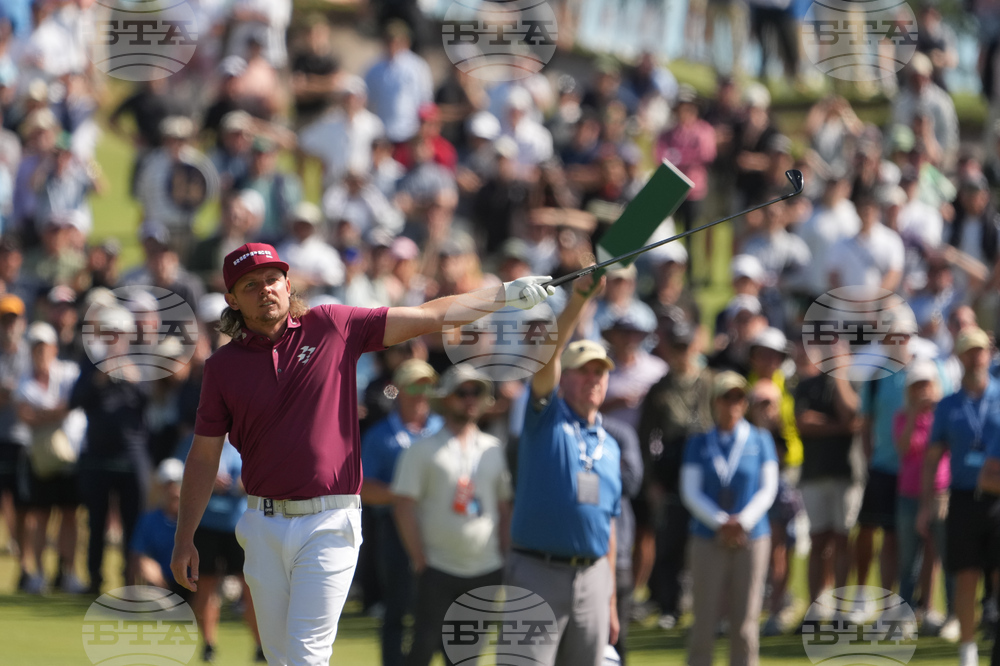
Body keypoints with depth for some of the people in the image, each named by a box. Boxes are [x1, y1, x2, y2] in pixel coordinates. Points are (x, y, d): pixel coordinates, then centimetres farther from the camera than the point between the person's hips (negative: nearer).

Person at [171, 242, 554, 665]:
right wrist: (185, 539, 8)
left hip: (329, 524, -3)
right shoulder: (223, 366, 4)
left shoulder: (333, 328, 1)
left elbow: (428, 317, 3)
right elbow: (204, 457, 10)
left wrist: (505, 295, -2)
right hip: (264, 527, 3)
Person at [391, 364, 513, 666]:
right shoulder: (423, 450, -1)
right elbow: (404, 505, -5)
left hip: (486, 572, 4)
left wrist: (506, 562, 8)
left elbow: (504, 508, 16)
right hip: (438, 571, -4)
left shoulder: (493, 449, 12)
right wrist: (420, 562, -8)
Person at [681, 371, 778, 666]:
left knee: (745, 621, -1)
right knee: (704, 621, -3)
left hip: (752, 539, 0)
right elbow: (690, 492, 1)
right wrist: (721, 523, -12)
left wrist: (742, 523, -10)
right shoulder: (698, 444, 8)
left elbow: (768, 489, 4)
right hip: (708, 540, 0)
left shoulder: (760, 440, 8)